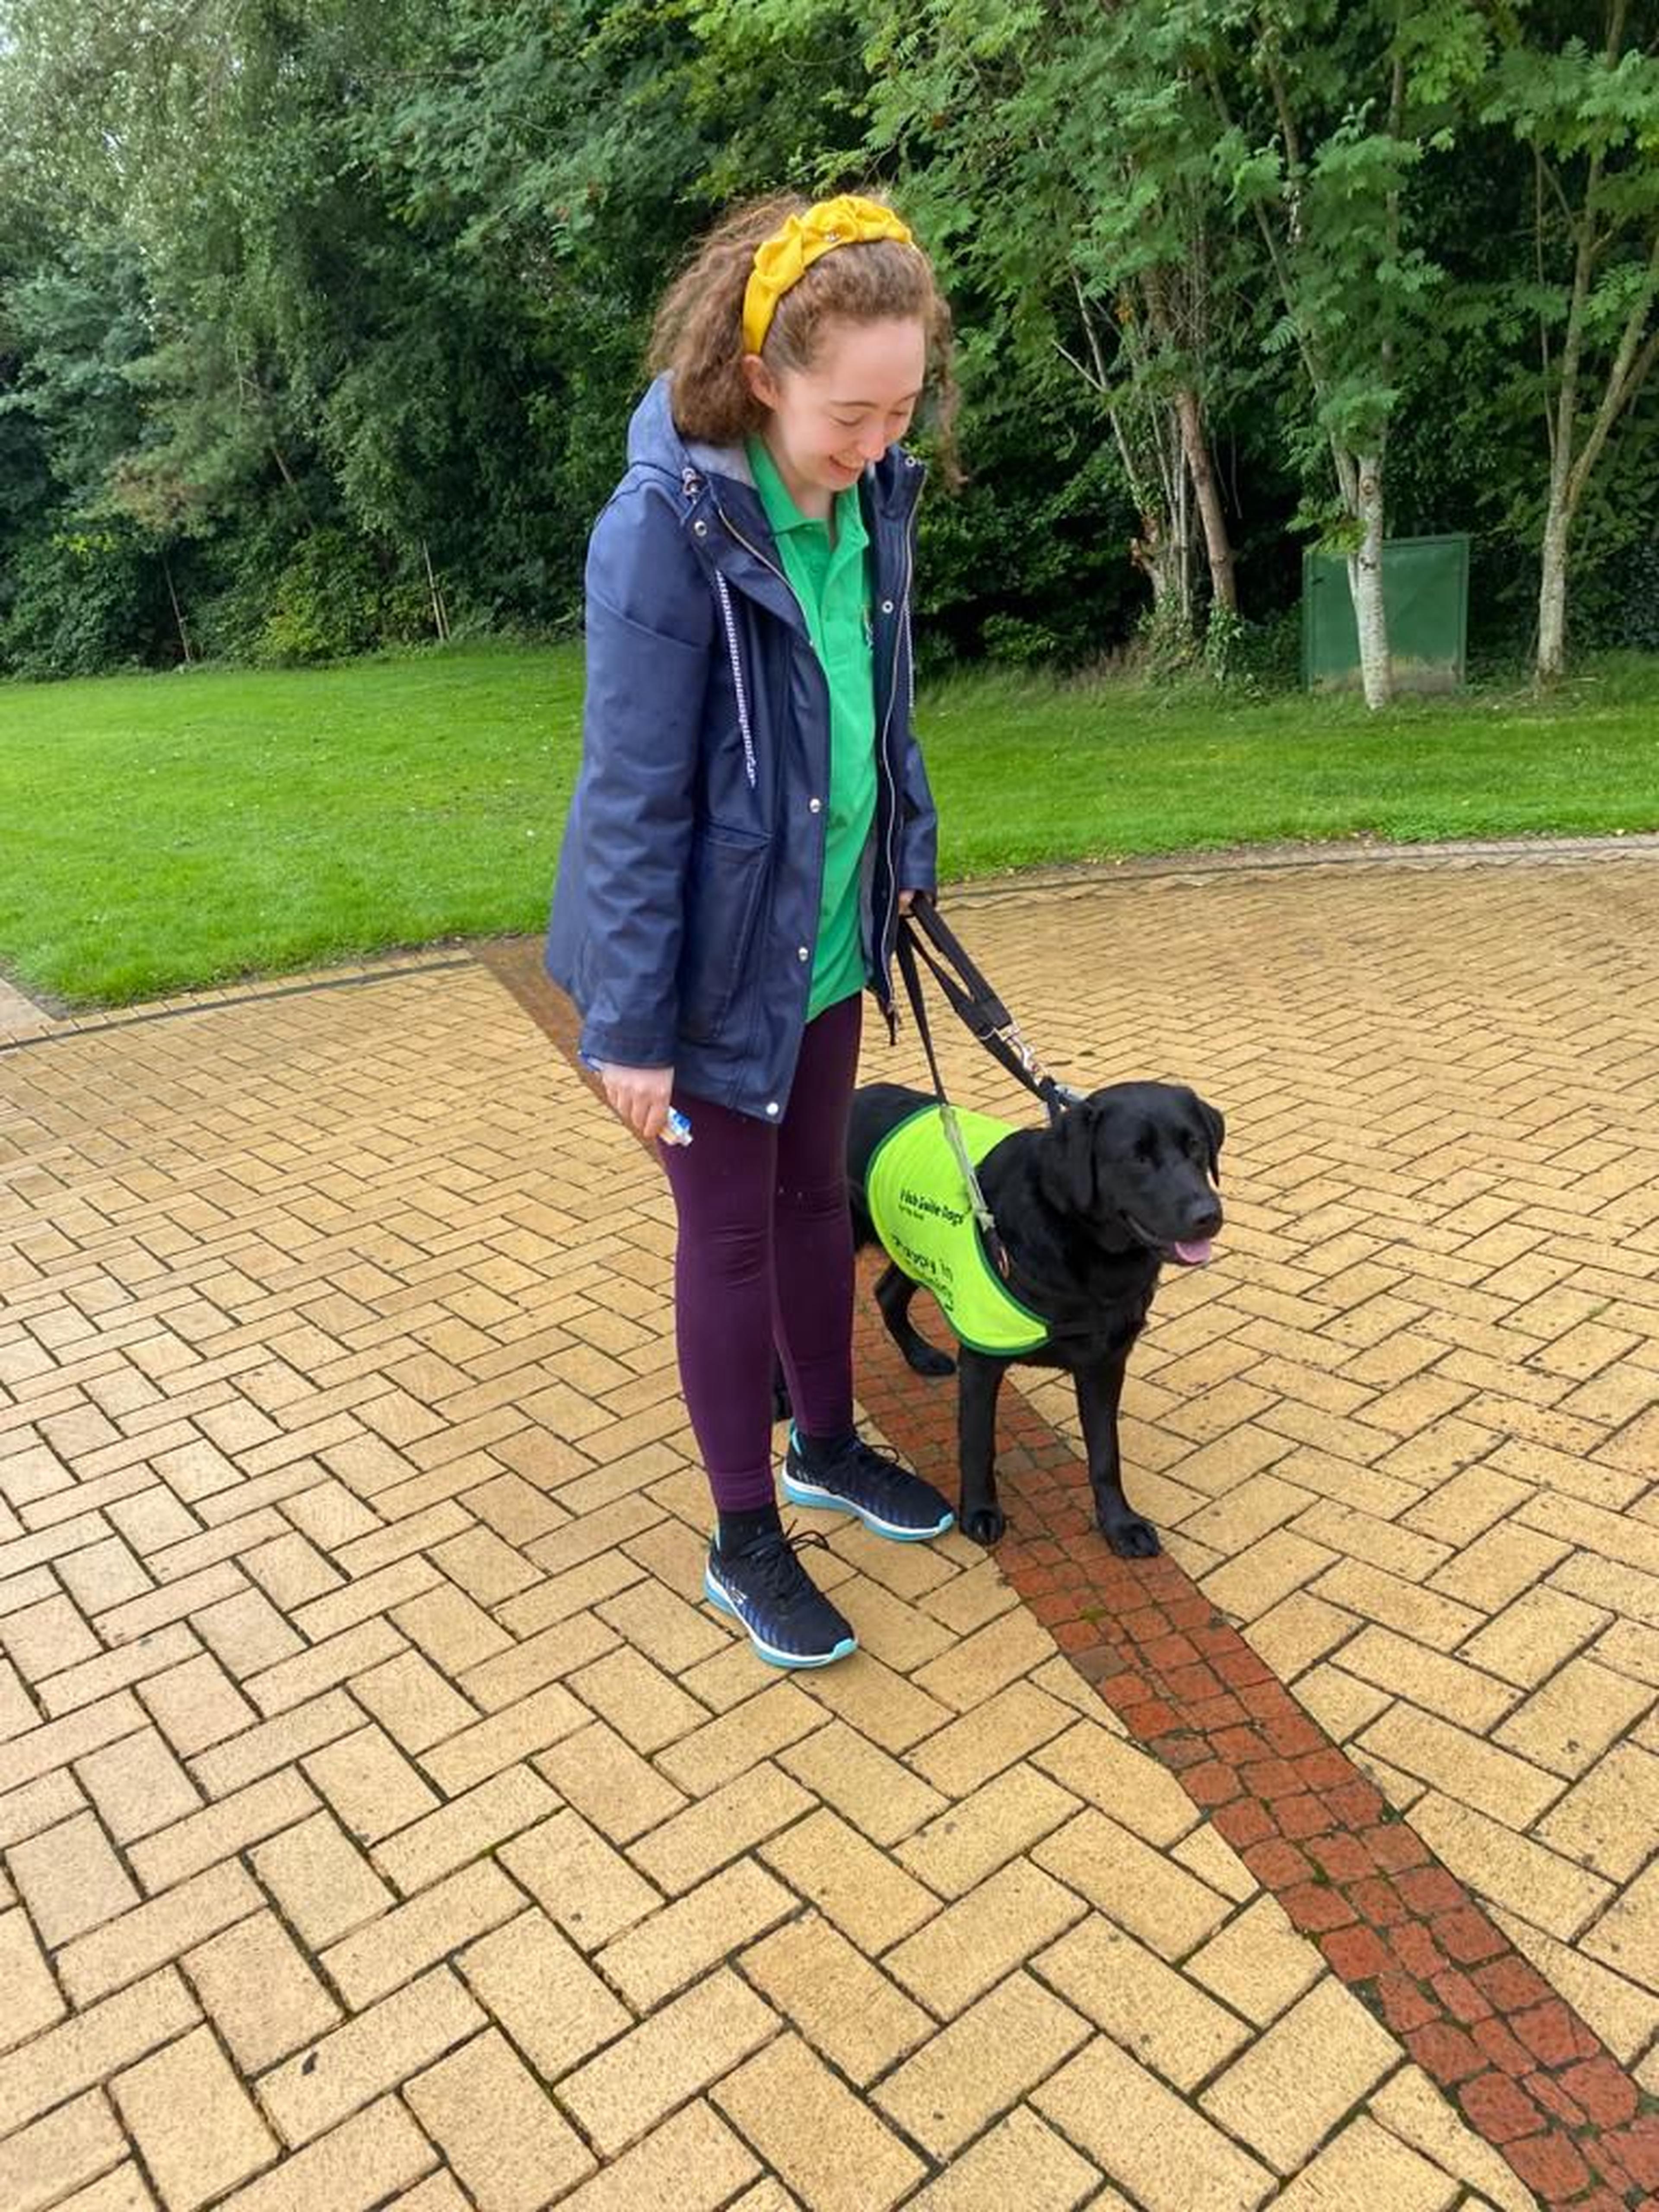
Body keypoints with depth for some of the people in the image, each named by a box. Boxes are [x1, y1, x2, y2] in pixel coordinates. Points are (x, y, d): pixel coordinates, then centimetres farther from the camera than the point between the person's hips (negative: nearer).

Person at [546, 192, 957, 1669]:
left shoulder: (871, 496, -2)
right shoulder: (669, 527, -23)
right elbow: (633, 798, -22)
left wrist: (905, 862, 13)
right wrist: (632, 1024, -19)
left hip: (827, 936, 7)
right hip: (716, 954, -6)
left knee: (817, 1196, 20)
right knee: (731, 1232, 6)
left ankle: (827, 1444, 42)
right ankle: (746, 1542, 25)